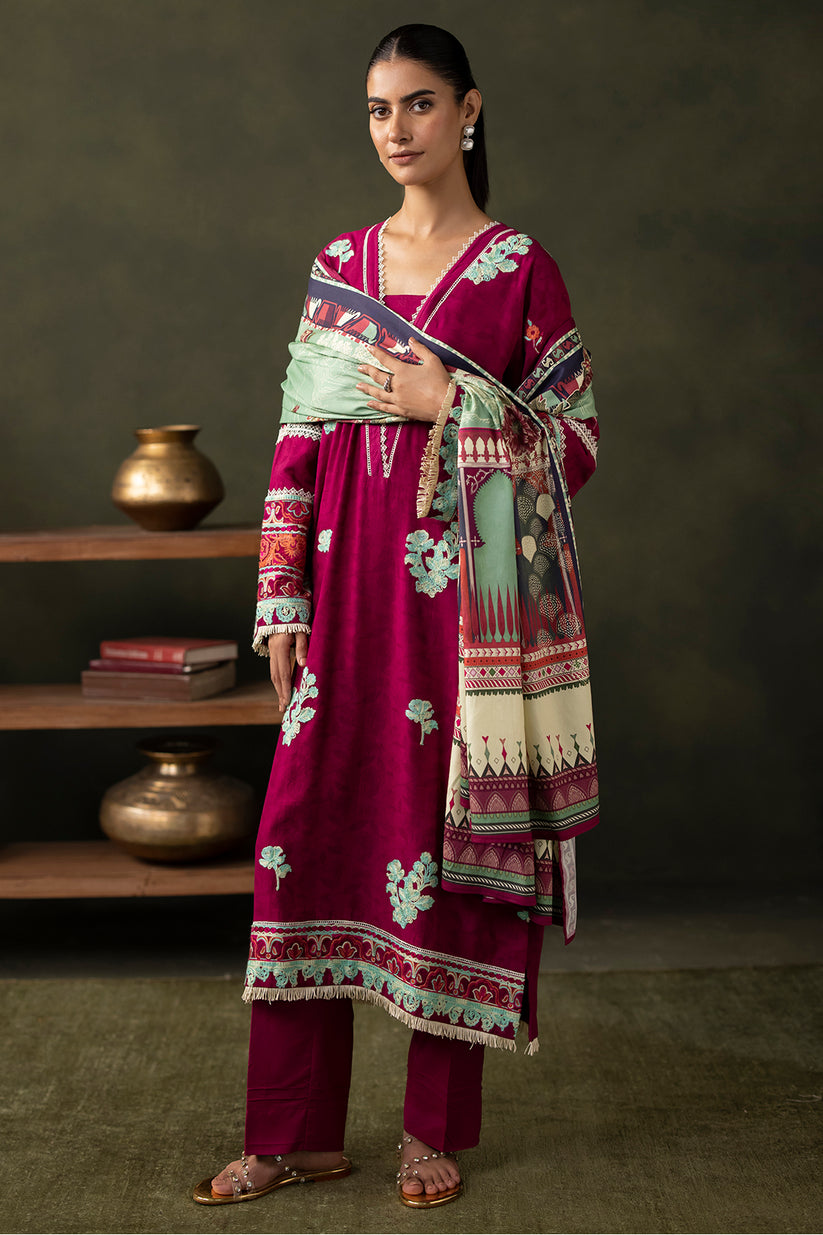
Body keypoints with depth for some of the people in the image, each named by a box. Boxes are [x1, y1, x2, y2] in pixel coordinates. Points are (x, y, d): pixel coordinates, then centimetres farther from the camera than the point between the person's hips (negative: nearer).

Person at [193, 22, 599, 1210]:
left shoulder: (519, 267, 0)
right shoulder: (341, 262, 11)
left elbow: (580, 439, -1)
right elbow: (301, 440, 9)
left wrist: (454, 404, -14)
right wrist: (285, 600, 3)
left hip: (464, 588, -4)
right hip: (349, 583, 4)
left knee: (446, 827, 2)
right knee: (310, 822, 2)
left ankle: (438, 1129, 17)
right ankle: (298, 1131, 14)